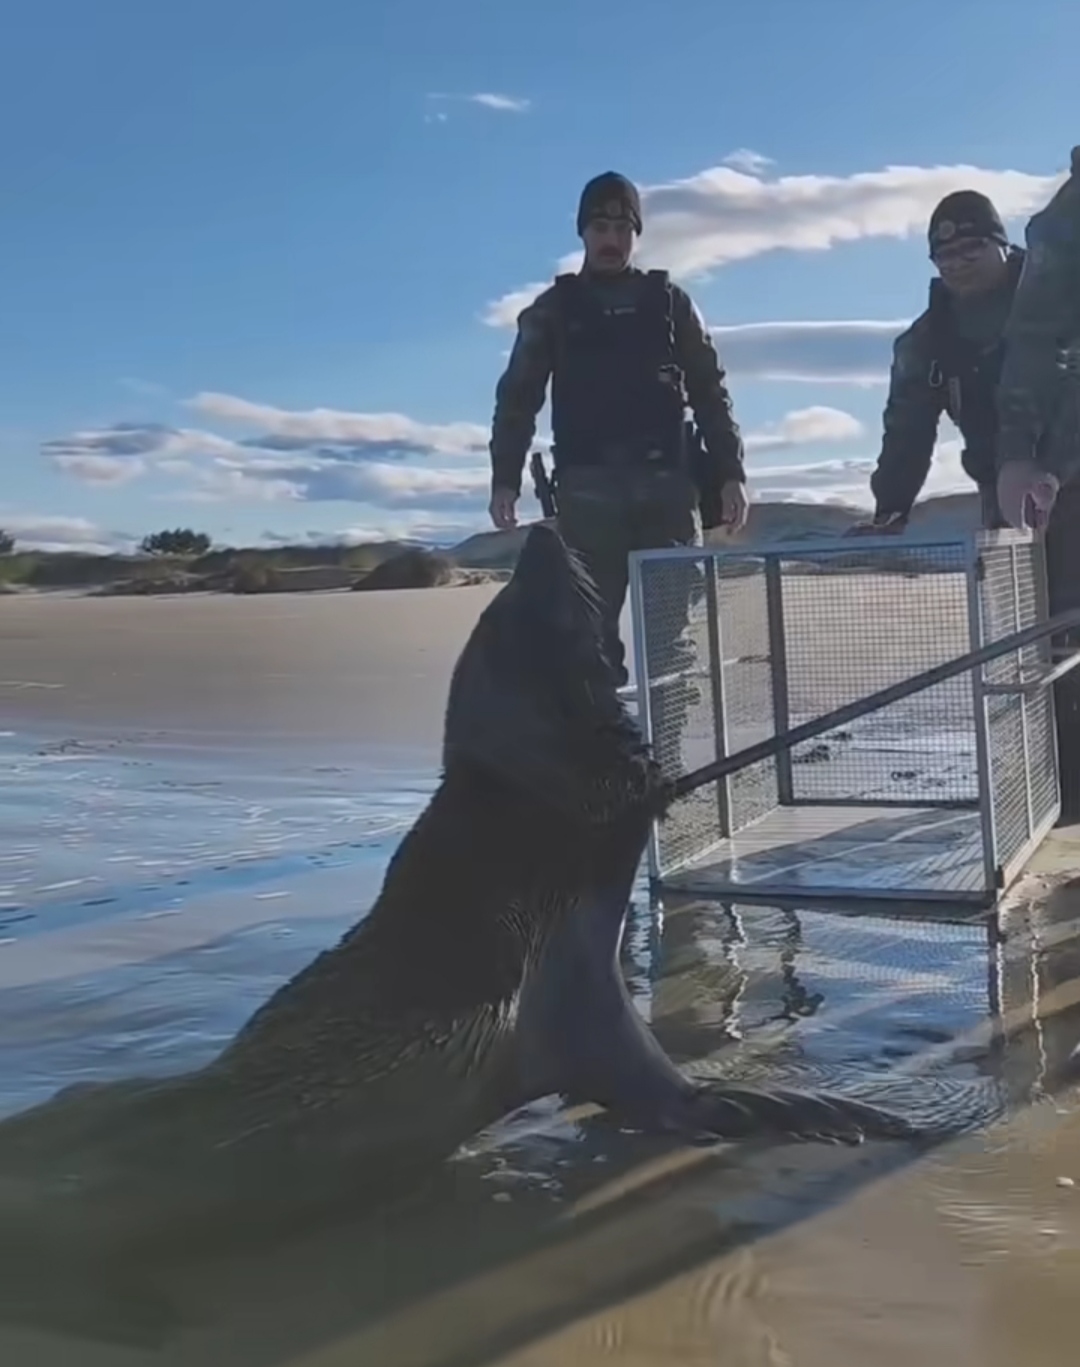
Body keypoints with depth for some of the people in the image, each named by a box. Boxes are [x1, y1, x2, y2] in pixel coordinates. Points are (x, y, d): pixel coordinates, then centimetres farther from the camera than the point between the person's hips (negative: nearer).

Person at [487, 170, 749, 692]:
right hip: (588, 489, -1)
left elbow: (710, 392, 12)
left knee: (670, 627, -1)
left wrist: (730, 472, 2)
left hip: (667, 482, 1)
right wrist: (505, 478, -4)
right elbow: (518, 398, 8)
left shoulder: (668, 301, 14)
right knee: (592, 622, -4)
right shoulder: (553, 310, 12)